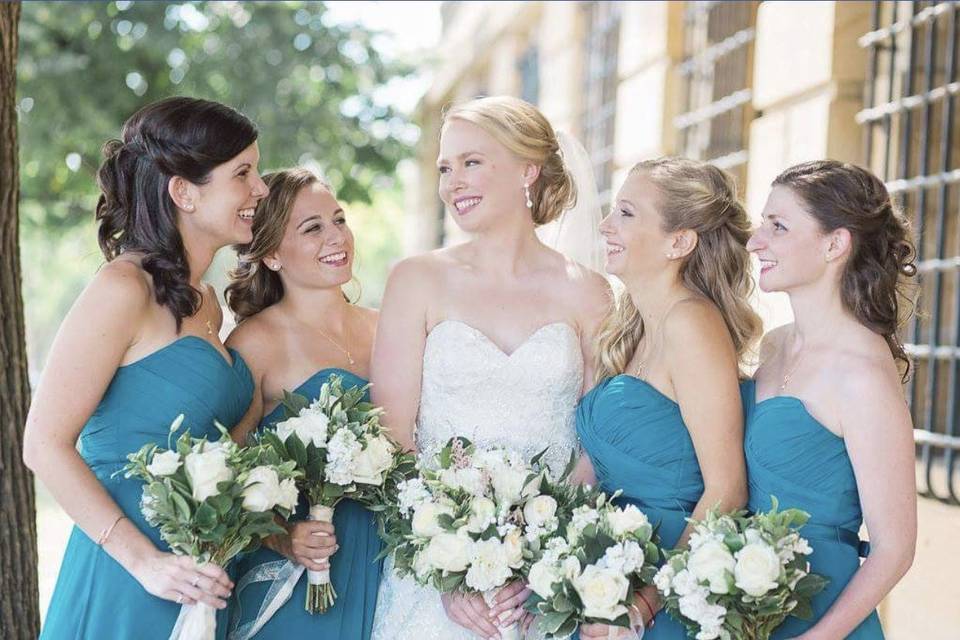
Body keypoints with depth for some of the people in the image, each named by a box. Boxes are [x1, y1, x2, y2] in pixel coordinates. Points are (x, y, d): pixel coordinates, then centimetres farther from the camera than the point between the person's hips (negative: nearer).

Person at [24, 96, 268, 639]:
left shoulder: (203, 301, 11)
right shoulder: (123, 290, -13)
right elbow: (45, 444, -17)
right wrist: (144, 560, -20)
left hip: (200, 586, 8)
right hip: (125, 589, -8)